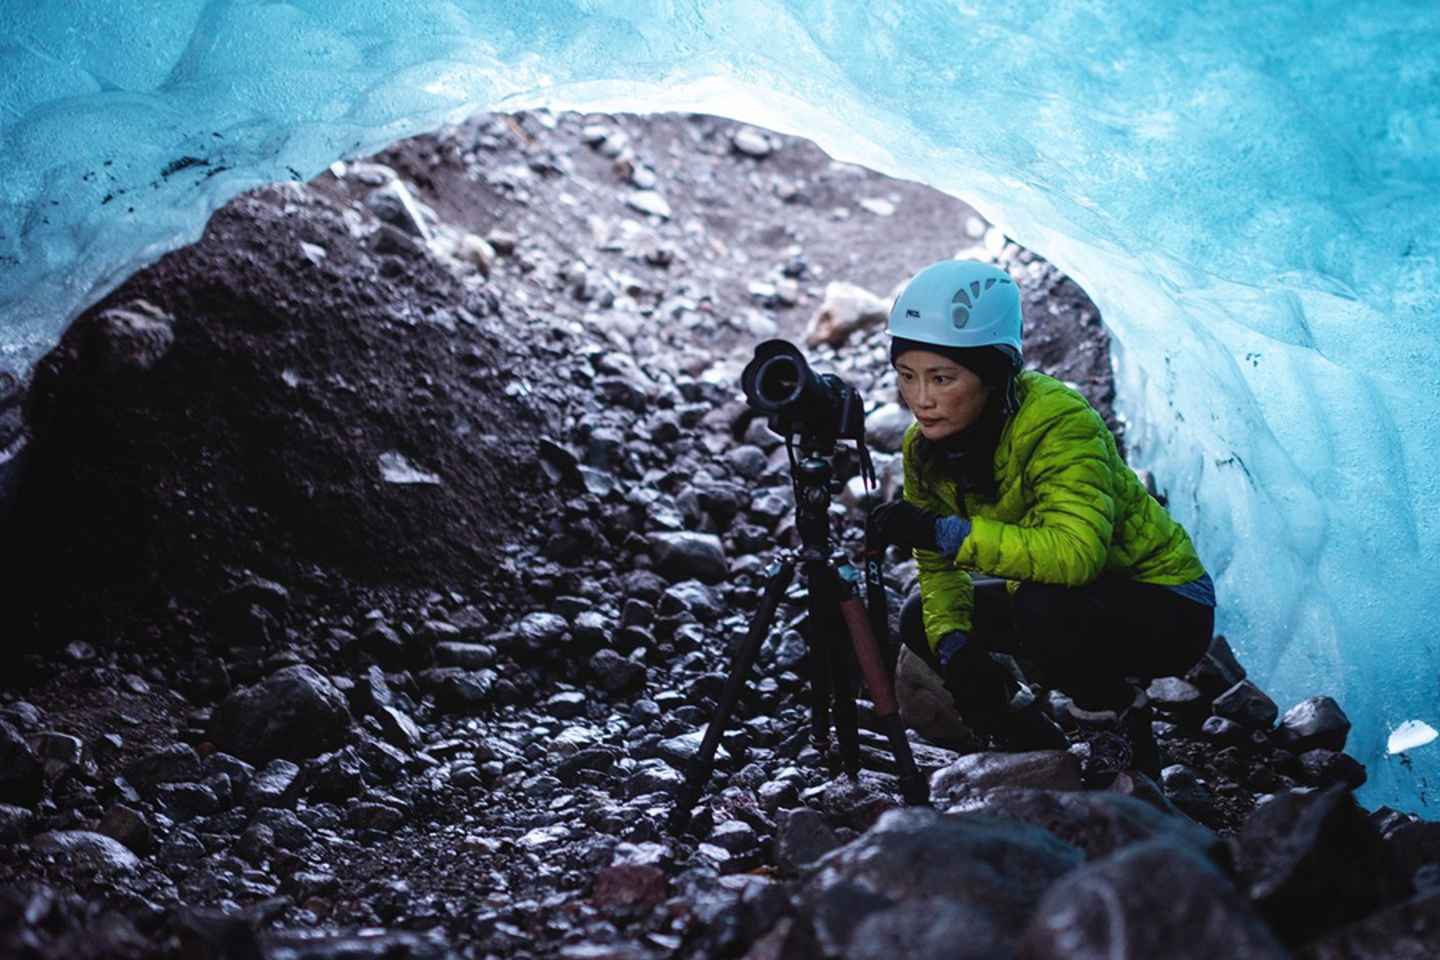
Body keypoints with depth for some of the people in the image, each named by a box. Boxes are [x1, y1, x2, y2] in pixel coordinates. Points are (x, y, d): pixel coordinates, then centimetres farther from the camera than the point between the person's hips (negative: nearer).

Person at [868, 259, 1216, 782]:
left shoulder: (1058, 421, -30)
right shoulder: (926, 448, -7)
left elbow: (1076, 552, -45)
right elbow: (938, 568, -1)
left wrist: (945, 533, -45)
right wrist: (952, 642, -20)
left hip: (1169, 608, -8)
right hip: (1059, 601, 8)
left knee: (1044, 609, -35)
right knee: (923, 620, -1)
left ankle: (1124, 738, -6)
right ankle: (1046, 755, 15)